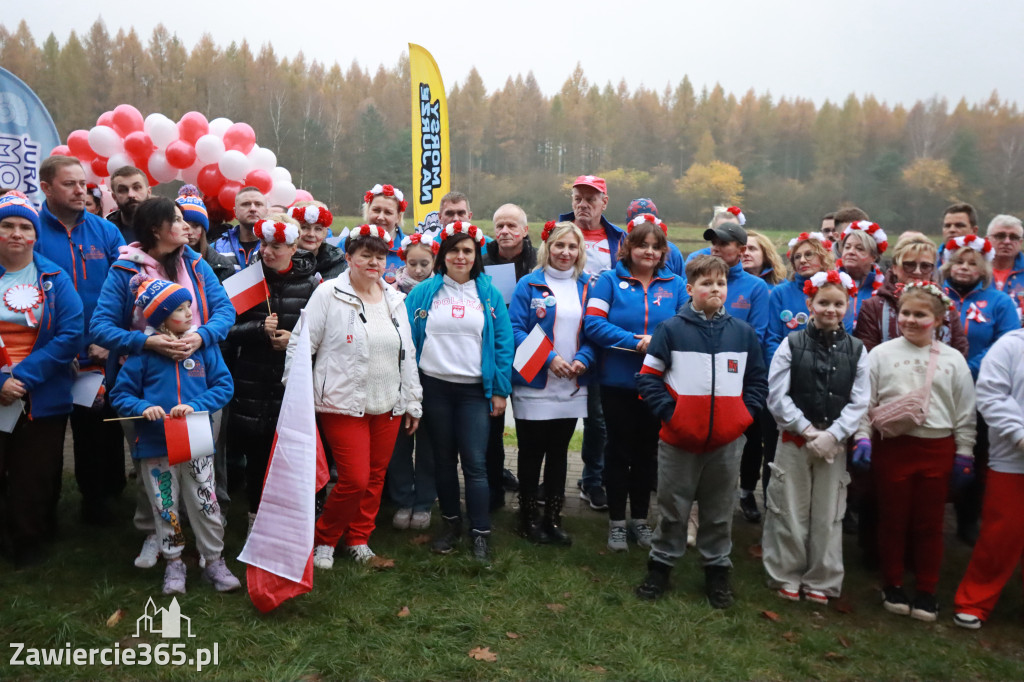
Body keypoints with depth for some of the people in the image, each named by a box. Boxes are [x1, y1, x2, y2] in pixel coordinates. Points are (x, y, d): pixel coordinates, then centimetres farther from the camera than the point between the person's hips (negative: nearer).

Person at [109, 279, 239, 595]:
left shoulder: (203, 345, -1)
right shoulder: (144, 351, -4)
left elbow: (224, 385, -2)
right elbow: (120, 394, 1)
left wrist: (196, 406, -16)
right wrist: (143, 408, -18)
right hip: (156, 445, 0)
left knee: (206, 505, 6)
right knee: (166, 508, 12)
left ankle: (214, 561, 23)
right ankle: (173, 563, 29)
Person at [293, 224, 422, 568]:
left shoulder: (395, 299, 10)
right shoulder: (328, 294, -6)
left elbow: (407, 355, 16)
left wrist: (413, 402, 16)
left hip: (388, 407, 6)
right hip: (343, 406, -5)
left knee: (375, 477, 11)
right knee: (355, 479, -8)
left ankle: (358, 538, 31)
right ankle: (322, 540, 17)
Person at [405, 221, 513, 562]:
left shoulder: (490, 294, 3)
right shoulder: (424, 292, 4)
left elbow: (503, 343, 2)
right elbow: (407, 337, 3)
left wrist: (501, 390, -3)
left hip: (475, 390, -1)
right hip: (434, 387, 1)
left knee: (475, 463, -2)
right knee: (444, 459, 12)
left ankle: (480, 533, 8)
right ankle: (451, 524, 27)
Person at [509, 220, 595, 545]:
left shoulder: (585, 287, 9)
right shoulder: (529, 284, -4)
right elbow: (515, 330, -10)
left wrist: (583, 359, -11)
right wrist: (549, 358, -18)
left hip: (572, 388, 4)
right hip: (534, 385, -4)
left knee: (559, 453, 12)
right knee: (531, 453, 5)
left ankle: (553, 518, 24)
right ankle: (528, 518, 20)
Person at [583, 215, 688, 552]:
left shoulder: (676, 284, 3)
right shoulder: (610, 280, -3)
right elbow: (593, 323, -13)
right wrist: (636, 342, -20)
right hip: (618, 382, -2)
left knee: (647, 451, 14)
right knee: (619, 450, 9)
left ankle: (640, 519, 30)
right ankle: (617, 521, 23)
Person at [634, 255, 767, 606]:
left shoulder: (743, 332, 5)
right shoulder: (671, 329, -5)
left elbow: (758, 380, 12)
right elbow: (648, 377, -4)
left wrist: (745, 413, 0)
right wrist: (669, 412, -11)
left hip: (727, 441, 3)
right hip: (679, 440, -2)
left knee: (720, 511, 14)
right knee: (673, 509, 11)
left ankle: (717, 570, 29)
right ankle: (660, 565, 26)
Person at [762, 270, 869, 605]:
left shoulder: (856, 350, 5)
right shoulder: (792, 344, -1)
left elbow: (859, 402, 1)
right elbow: (777, 397, -5)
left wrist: (832, 435, -11)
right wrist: (808, 430, -11)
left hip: (835, 443, 2)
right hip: (793, 439, -1)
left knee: (828, 515, 7)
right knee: (790, 511, 5)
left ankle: (821, 581, 21)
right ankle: (786, 576, 20)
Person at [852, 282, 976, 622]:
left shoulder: (953, 359, 4)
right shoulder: (881, 353, -1)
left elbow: (965, 409, 8)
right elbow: (864, 401, 0)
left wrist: (964, 451, 6)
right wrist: (863, 437, -8)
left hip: (937, 448, 1)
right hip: (893, 446, -1)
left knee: (929, 522, 9)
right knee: (893, 518, 9)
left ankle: (927, 591, 24)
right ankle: (893, 585, 25)